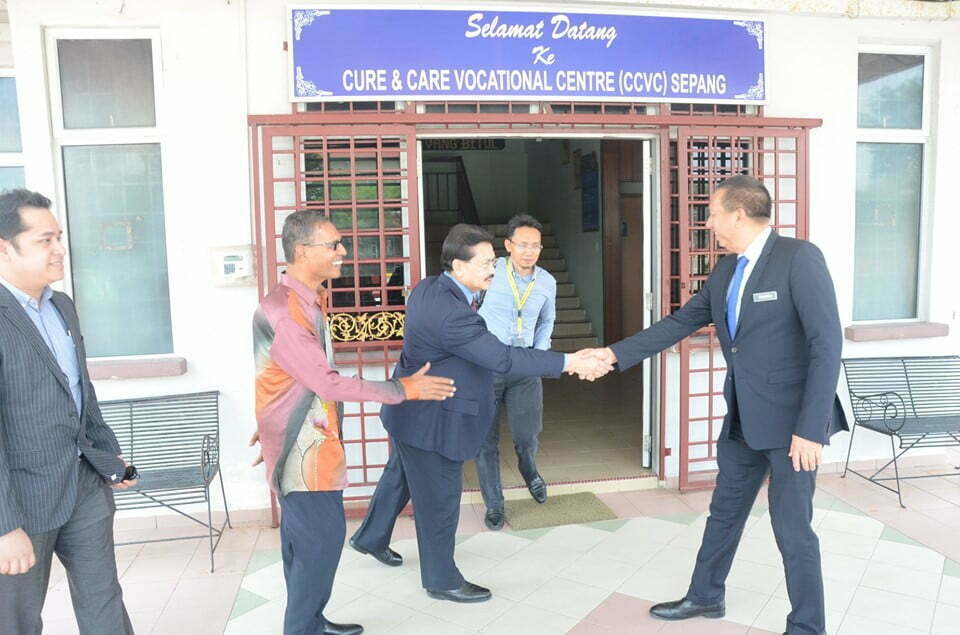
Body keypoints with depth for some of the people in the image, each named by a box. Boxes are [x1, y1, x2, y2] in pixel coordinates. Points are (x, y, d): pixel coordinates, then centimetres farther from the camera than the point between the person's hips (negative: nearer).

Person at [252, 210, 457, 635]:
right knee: (321, 540, -2)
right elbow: (327, 383, -24)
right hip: (301, 447, -9)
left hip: (309, 442, 9)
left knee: (304, 540, 17)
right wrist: (403, 390, -19)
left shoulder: (305, 300, 9)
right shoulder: (282, 311, -23)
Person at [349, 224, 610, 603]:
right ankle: (442, 580, 28)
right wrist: (571, 363, -29)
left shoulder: (428, 288, -2)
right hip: (431, 421, -10)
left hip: (414, 411, 10)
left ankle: (371, 538, 49)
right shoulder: (451, 314, -33)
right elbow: (503, 359, -33)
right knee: (439, 499, 8)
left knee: (400, 476, 28)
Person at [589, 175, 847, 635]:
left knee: (793, 529, 4)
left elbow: (827, 344, -20)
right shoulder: (725, 270, 7)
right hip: (741, 418, 8)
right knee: (724, 512, 20)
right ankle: (705, 596, 39)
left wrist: (810, 428, -23)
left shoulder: (799, 258, -16)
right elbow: (680, 323, 11)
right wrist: (615, 353, 6)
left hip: (791, 420, -7)